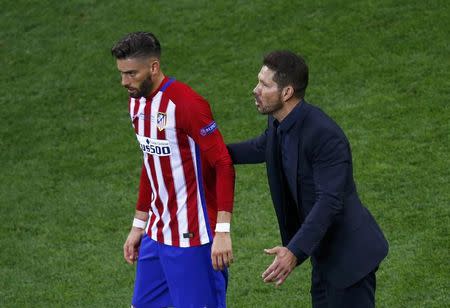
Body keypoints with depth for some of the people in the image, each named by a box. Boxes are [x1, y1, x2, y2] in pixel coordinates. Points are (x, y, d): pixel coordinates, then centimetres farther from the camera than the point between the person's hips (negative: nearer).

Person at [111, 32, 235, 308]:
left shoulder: (186, 104, -18)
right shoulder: (137, 103, 9)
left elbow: (224, 166, -19)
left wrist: (222, 231, -24)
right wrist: (139, 225, 22)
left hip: (192, 237, -8)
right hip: (156, 234, 9)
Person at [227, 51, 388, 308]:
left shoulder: (324, 134, -28)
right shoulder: (280, 123, 0)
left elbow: (329, 201, -30)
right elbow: (263, 148, 24)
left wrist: (295, 251, -36)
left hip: (349, 252, -9)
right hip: (324, 252, 9)